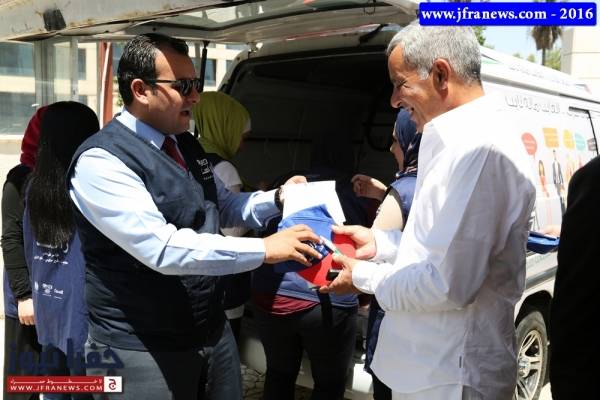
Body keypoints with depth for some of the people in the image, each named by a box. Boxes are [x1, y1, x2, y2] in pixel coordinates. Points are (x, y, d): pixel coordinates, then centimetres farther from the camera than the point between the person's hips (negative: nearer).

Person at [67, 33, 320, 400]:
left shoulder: (187, 146, 7)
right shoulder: (101, 160, -19)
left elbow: (223, 208, 19)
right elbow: (162, 249, -28)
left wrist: (276, 199, 0)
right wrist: (264, 250, -28)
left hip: (213, 331, 7)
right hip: (140, 349, -7)